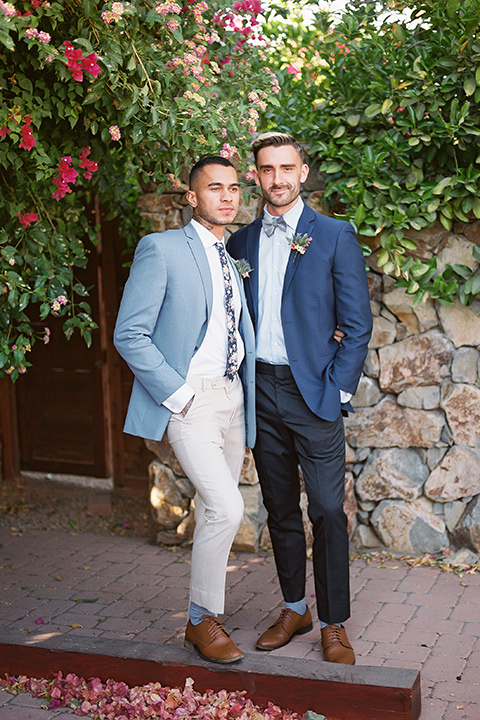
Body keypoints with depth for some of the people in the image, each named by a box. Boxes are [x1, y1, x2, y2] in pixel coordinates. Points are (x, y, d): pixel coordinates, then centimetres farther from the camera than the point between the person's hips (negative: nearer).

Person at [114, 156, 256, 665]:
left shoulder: (235, 262, 17)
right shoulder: (162, 249, -5)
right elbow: (129, 334, -10)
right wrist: (177, 393, -15)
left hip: (232, 395, 7)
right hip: (189, 399, -7)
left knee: (214, 514, 11)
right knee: (226, 508, -17)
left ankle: (204, 621, 24)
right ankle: (202, 620, 2)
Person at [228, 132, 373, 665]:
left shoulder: (334, 236, -2)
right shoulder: (243, 240, 10)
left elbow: (357, 325, -3)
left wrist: (338, 391, -8)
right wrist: (240, 379, 2)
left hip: (312, 391, -4)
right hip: (260, 390, 4)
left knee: (327, 511, -3)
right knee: (280, 509, 13)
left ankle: (334, 624, 10)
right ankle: (294, 609, 27)